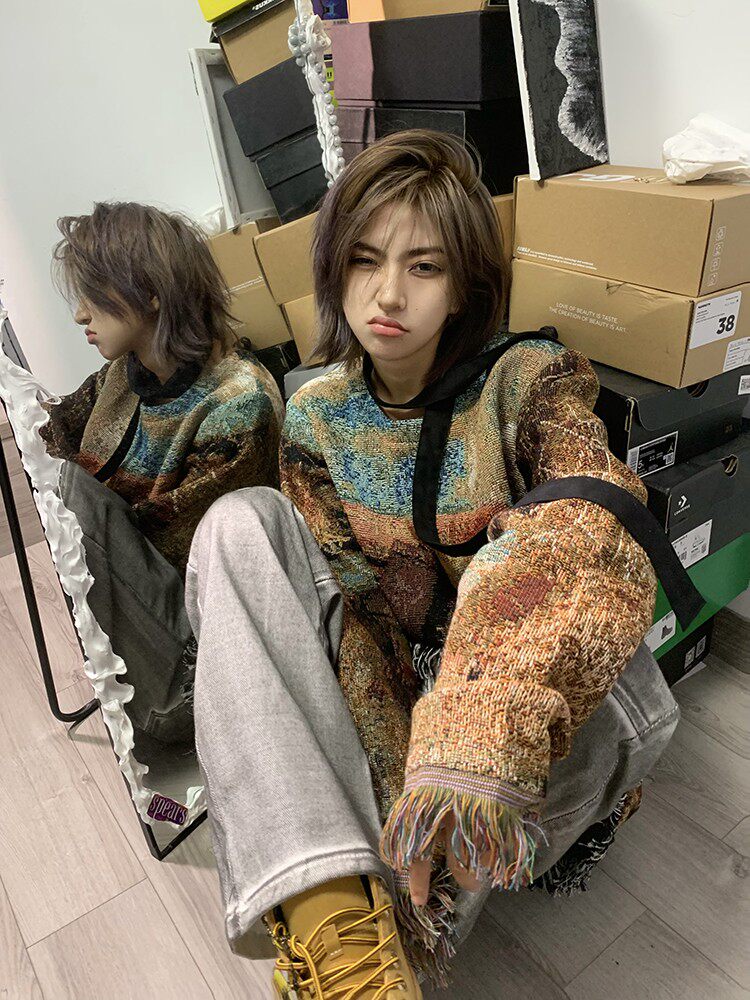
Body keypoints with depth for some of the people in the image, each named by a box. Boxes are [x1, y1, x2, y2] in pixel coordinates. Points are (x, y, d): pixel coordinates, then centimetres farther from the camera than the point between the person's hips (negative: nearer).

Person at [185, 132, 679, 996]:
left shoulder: (526, 382, -12)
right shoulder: (316, 417, -3)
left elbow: (604, 540, -30)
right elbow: (352, 599, -7)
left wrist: (481, 749, -46)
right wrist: (400, 765, -23)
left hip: (512, 662, -1)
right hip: (394, 672, 2)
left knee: (550, 551, -34)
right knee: (240, 524, -18)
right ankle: (327, 914, -32)